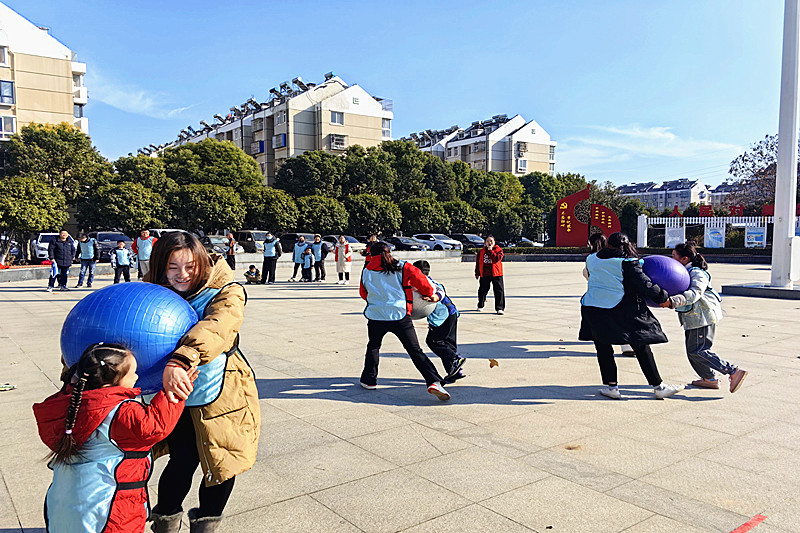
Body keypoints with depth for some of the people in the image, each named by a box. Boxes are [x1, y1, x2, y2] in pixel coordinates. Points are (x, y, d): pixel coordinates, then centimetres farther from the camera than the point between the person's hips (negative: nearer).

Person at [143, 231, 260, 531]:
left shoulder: (225, 293, -16)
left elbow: (215, 327, -35)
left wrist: (180, 361, -51)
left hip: (220, 393, -1)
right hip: (177, 397, 1)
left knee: (223, 465, 10)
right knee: (183, 461, -4)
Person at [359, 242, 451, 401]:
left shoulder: (366, 271, 10)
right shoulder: (402, 267, 2)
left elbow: (363, 293, 21)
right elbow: (418, 277, -6)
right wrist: (430, 294, 10)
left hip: (376, 316, 2)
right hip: (400, 316, -1)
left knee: (373, 347, 27)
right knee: (415, 351, 2)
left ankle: (369, 380, 31)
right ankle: (434, 382, -10)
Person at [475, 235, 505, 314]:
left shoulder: (498, 250, 0)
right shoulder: (481, 251, 9)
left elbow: (497, 258, -19)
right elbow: (478, 263, 14)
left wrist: (490, 251, -15)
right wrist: (477, 273, 12)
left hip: (496, 274, -3)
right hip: (484, 275, 3)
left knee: (499, 290, -6)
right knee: (482, 290, 12)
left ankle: (500, 308, -1)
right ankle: (480, 306, 33)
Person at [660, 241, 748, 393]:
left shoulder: (697, 273, -15)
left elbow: (694, 293, -32)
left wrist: (672, 301, -44)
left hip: (703, 316, -10)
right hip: (694, 317, 10)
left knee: (697, 350, -11)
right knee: (692, 350, 13)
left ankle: (734, 372, -8)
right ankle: (709, 379, 25)